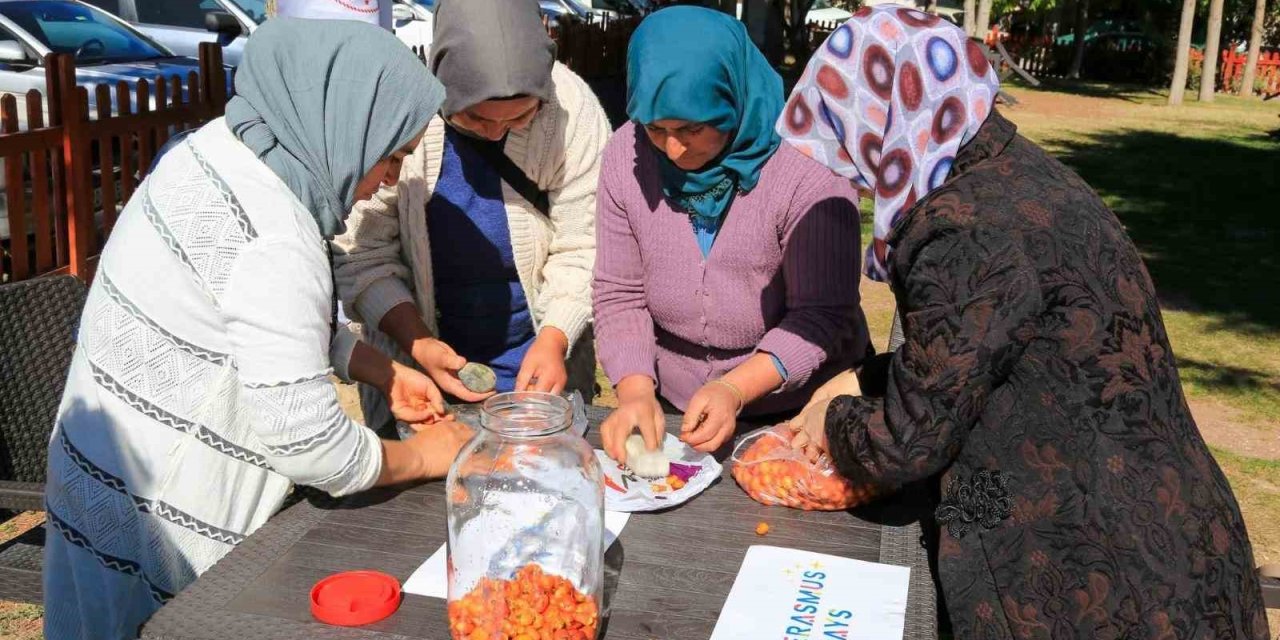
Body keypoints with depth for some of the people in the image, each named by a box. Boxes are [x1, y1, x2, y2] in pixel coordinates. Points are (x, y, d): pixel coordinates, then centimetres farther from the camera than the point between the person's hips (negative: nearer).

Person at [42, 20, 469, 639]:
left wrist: (381, 370, 11)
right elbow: (307, 442, -24)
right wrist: (423, 457, -7)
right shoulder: (272, 242, -29)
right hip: (161, 524, -9)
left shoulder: (219, 147, -2)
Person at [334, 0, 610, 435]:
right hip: (417, 363, 0)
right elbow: (363, 256, -13)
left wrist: (553, 340, -24)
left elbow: (583, 249, -12)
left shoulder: (572, 107, -18)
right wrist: (418, 344, -25)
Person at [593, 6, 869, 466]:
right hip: (669, 405, 3)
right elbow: (619, 296, -3)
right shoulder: (626, 155, -7)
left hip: (796, 406, -3)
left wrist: (735, 388, -29)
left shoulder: (806, 166, -18)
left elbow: (822, 316, -16)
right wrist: (636, 392, -18)